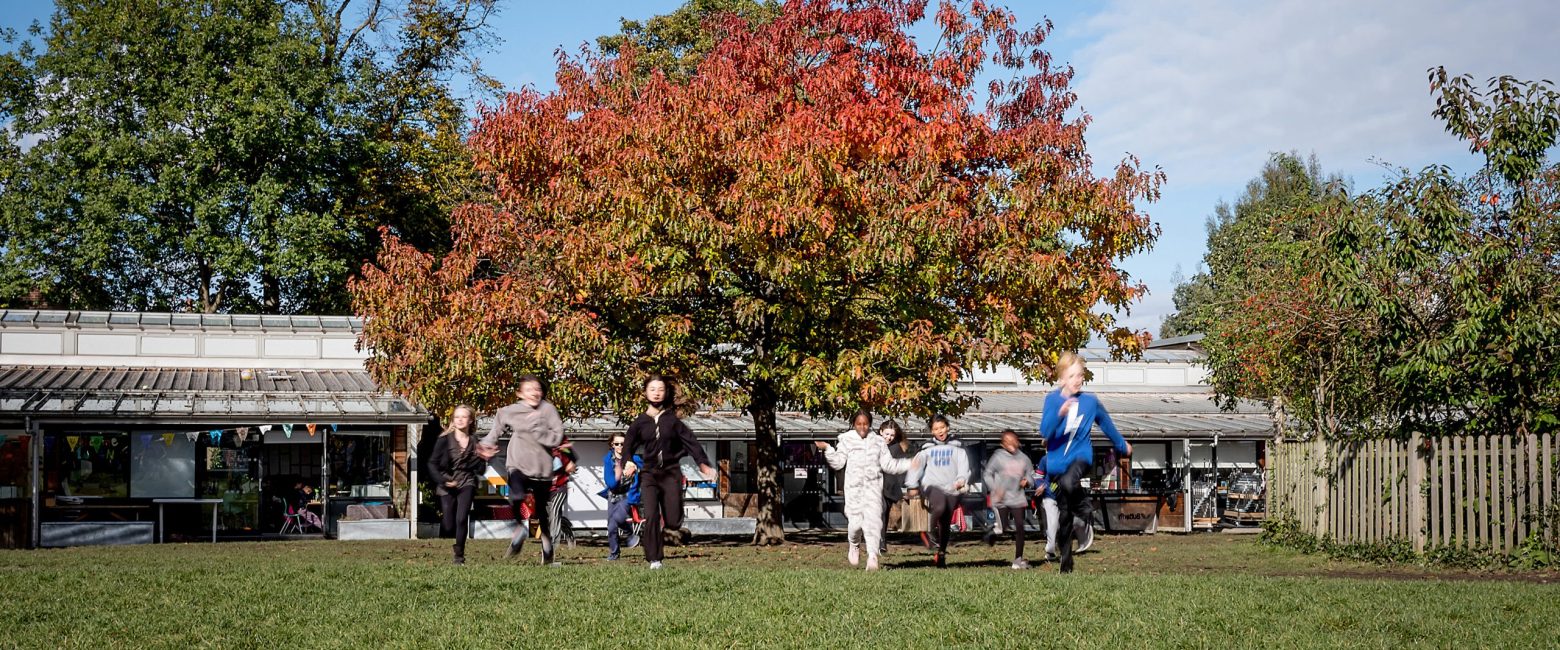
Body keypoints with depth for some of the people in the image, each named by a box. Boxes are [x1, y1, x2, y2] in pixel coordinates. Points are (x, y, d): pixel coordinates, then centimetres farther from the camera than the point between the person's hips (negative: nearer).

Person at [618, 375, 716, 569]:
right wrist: (626, 463, -17)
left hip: (671, 473, 0)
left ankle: (665, 524, 34)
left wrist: (704, 464, -8)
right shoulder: (639, 423, 5)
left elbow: (691, 442, 0)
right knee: (651, 517, -14)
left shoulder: (673, 420, 4)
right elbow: (628, 446, 3)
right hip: (650, 474, 0)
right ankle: (654, 559, -4)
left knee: (674, 522, -4)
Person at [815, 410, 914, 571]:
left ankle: (873, 556, -11)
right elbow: (838, 463, 1)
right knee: (855, 521, -4)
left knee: (873, 520, -12)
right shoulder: (846, 440, 5)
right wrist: (827, 449, -13)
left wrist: (910, 464, 8)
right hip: (854, 487, -1)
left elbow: (888, 464, 13)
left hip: (873, 486, 1)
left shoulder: (878, 441, 11)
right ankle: (854, 546, 28)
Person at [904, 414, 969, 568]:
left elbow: (963, 465, 2)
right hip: (932, 486, -1)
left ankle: (941, 555, 19)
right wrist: (912, 485, 4)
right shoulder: (928, 448, 15)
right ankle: (935, 541, -16)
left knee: (946, 524, 3)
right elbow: (916, 465, 13)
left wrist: (961, 479, -17)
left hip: (951, 489, 1)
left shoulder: (956, 447, 13)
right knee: (940, 508, -33)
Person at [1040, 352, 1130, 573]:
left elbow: (1107, 424, 18)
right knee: (1064, 515, 7)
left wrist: (1122, 445, 33)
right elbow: (1045, 432, -16)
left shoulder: (1091, 401, 0)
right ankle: (1066, 563, 23)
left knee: (1068, 483, -37)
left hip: (1080, 456, -1)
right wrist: (1060, 413, -33)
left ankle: (1083, 510, -6)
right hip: (1057, 461, 1)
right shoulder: (1052, 399, -5)